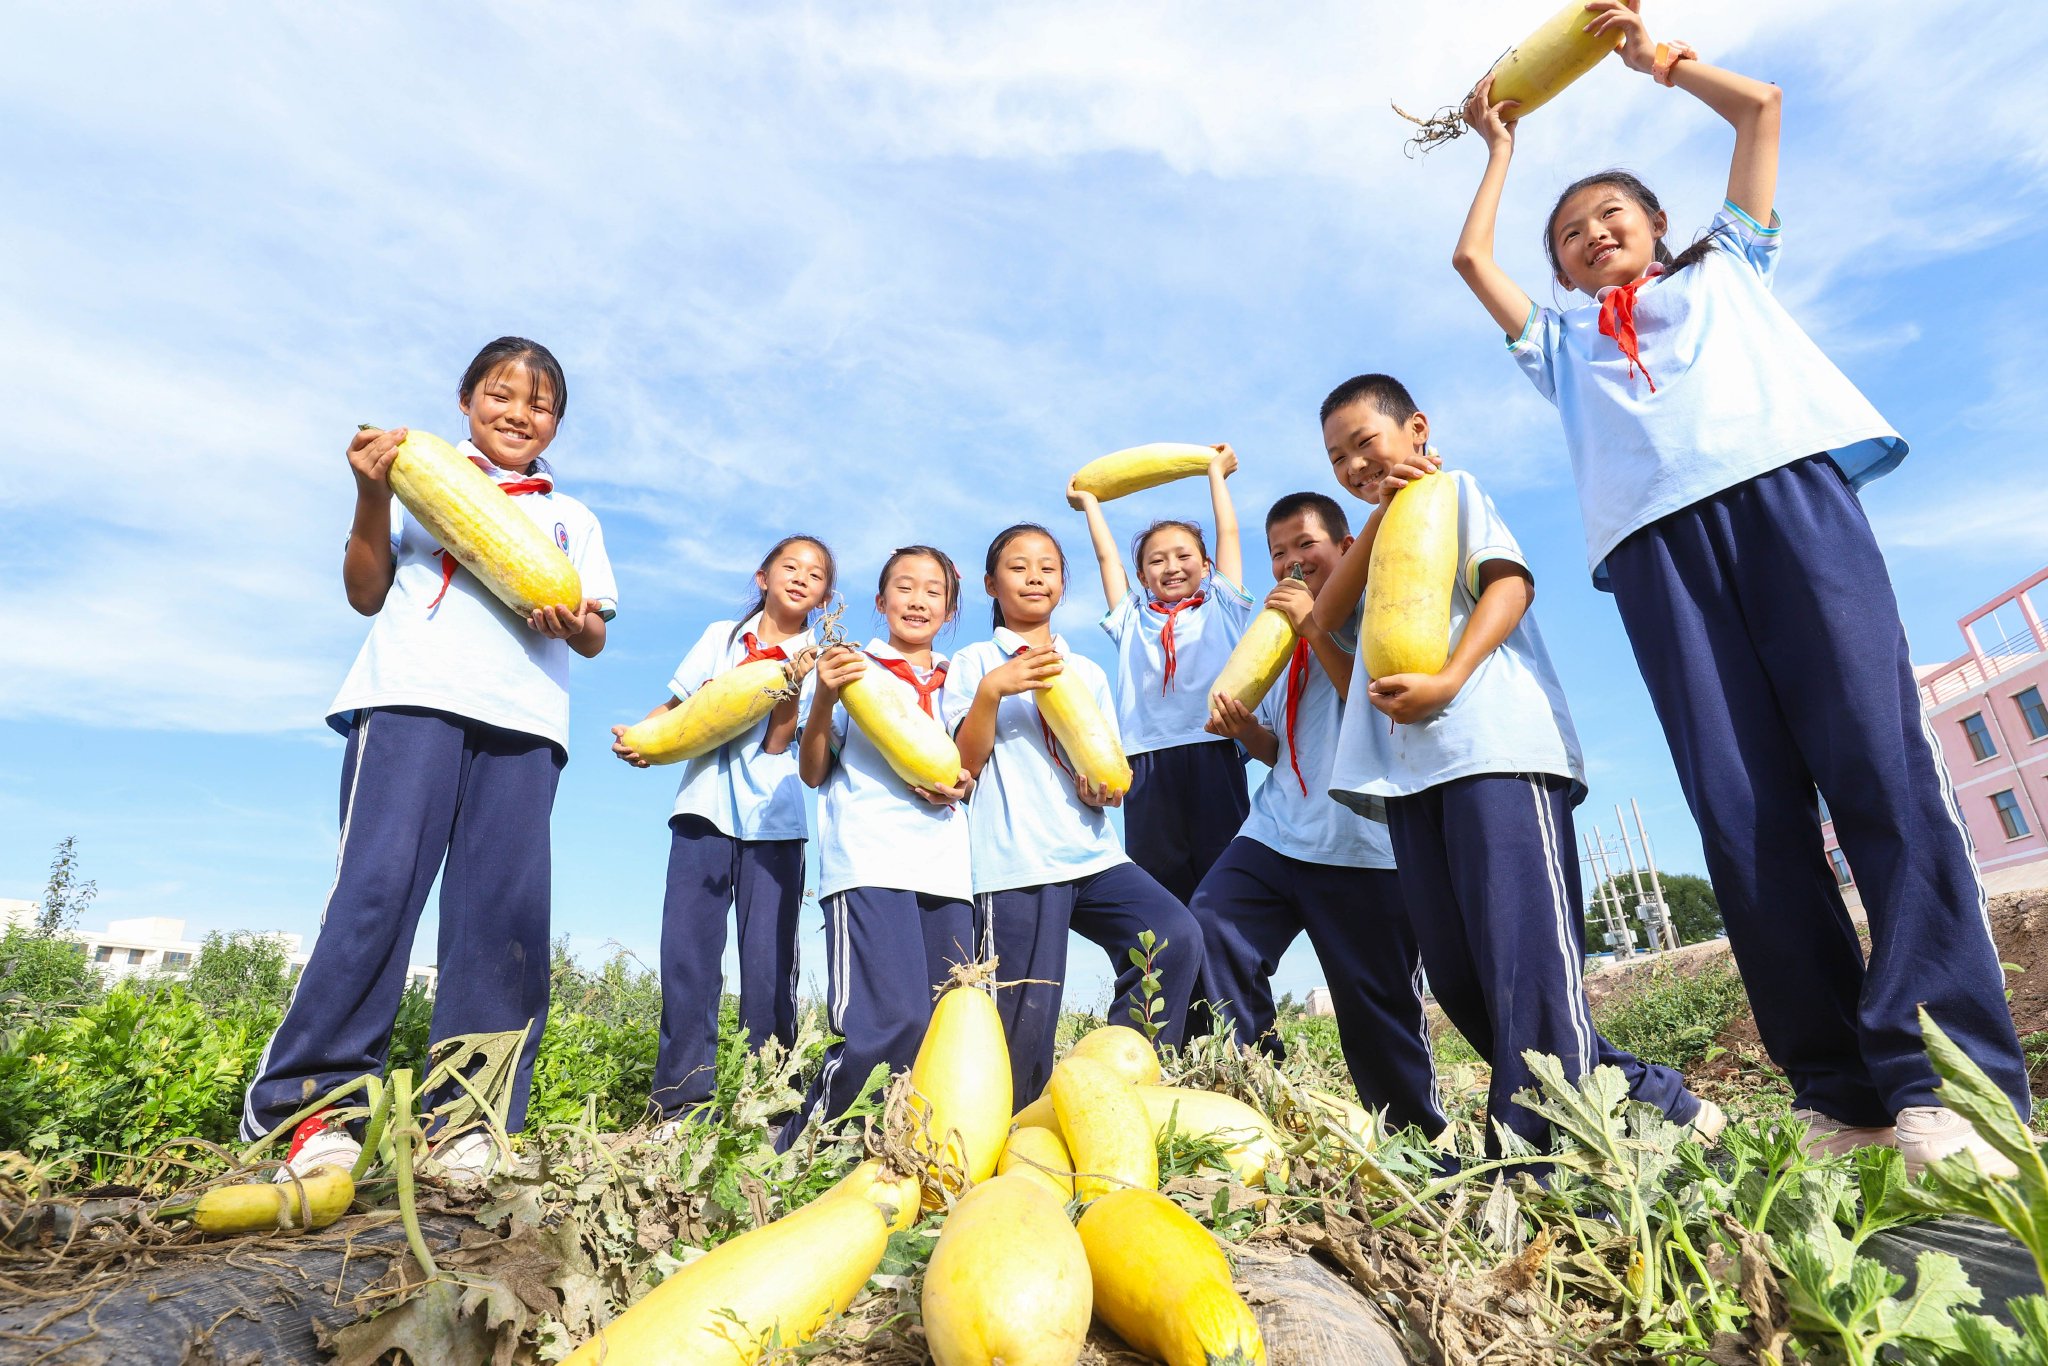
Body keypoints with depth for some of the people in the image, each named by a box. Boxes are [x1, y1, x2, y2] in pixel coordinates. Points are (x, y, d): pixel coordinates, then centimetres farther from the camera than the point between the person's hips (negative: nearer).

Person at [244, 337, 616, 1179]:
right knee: (381, 883, -14)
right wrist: (371, 497, -2)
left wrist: (574, 626, -7)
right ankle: (311, 1102, -7)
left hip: (525, 718, 2)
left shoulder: (572, 519, 25)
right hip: (416, 696, -1)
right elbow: (366, 593, 12)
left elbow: (596, 634, 16)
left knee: (506, 909, -7)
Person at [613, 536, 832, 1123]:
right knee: (687, 953, -5)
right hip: (704, 807, 2)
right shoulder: (721, 636, 15)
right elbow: (678, 704, 16)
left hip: (772, 820, -1)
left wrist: (792, 685, -17)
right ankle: (680, 1104, 3)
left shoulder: (816, 658, 8)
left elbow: (778, 744, -3)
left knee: (768, 968, -4)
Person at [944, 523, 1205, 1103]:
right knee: (1026, 1022, -5)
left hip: (1093, 853, 4)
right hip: (1017, 864, -4)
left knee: (1176, 936, -19)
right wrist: (992, 689, -16)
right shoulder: (975, 662, 8)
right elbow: (966, 764, -2)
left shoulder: (1088, 671, 20)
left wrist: (1105, 787, -7)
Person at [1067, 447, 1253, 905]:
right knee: (1158, 880, -1)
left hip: (1214, 756, -1)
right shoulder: (1133, 621, 20)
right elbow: (1107, 557, 27)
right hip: (1148, 762, 2)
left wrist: (1217, 473, 32)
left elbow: (1228, 534, 20)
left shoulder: (1221, 609, 17)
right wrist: (1089, 501, 39)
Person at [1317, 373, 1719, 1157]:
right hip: (1405, 764, 7)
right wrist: (1380, 513, 4)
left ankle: (1533, 1142, -7)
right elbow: (1327, 615, 11)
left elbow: (1510, 582, -4)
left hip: (1494, 746, -7)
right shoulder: (1372, 539, 30)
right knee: (1455, 971, 3)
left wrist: (1448, 680, -19)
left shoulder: (1455, 488, 13)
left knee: (1524, 948, -13)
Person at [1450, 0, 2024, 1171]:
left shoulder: (1730, 265, 35)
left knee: (1881, 766, -16)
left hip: (1787, 489, 0)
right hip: (1657, 538, 1)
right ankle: (1840, 1094, -11)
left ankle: (1942, 1083, -18)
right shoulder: (1565, 344, 35)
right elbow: (1471, 259, 34)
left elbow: (1761, 104, 36)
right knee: (1742, 812, -12)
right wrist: (1501, 147, 47)